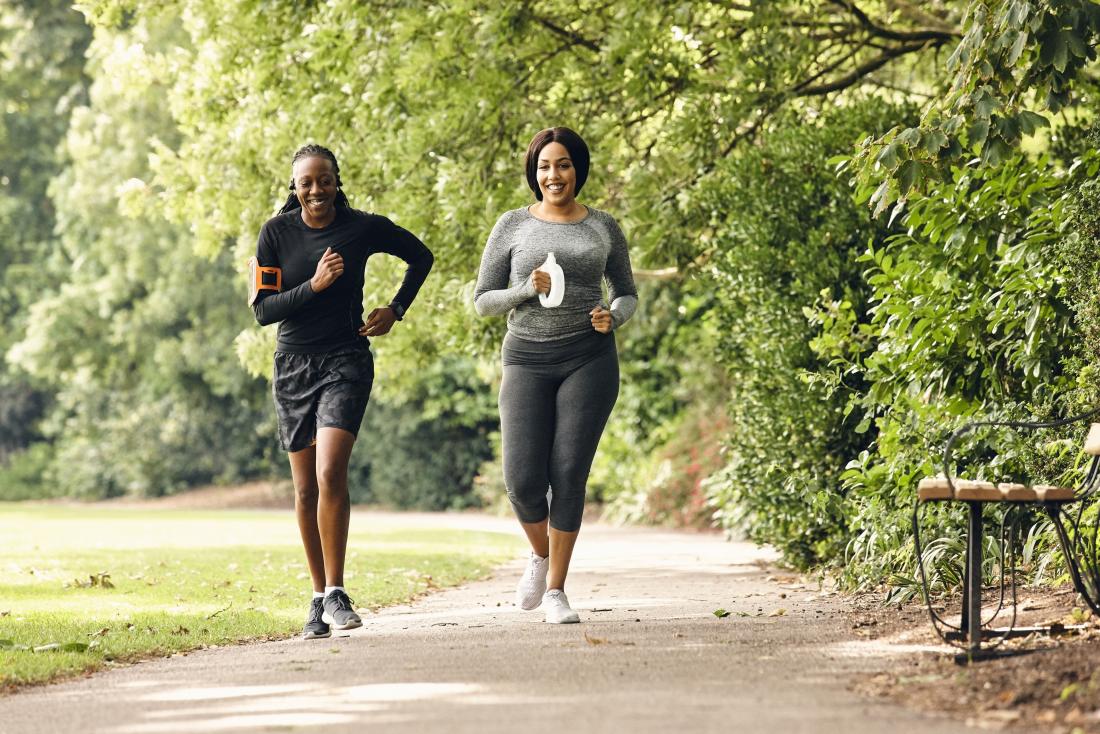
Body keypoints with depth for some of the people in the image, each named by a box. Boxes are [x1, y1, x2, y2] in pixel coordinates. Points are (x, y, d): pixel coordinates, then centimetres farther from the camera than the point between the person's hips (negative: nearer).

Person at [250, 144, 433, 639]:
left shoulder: (364, 228, -5)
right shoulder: (277, 233, -3)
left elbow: (421, 257, 13)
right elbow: (262, 309, -7)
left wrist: (396, 310, 3)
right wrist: (314, 285, -19)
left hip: (346, 362, -2)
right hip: (293, 365, 2)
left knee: (330, 475, -19)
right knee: (305, 489, 7)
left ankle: (335, 593, -12)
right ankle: (319, 597, 18)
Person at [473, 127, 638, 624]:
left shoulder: (603, 228, 9)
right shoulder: (513, 226, 6)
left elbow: (627, 294, 19)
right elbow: (483, 302, 6)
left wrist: (613, 317, -4)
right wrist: (529, 289, -12)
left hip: (588, 359, 0)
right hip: (527, 360, 0)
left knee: (569, 476, -6)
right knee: (523, 480, -11)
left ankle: (556, 588, 7)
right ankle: (539, 554, 21)